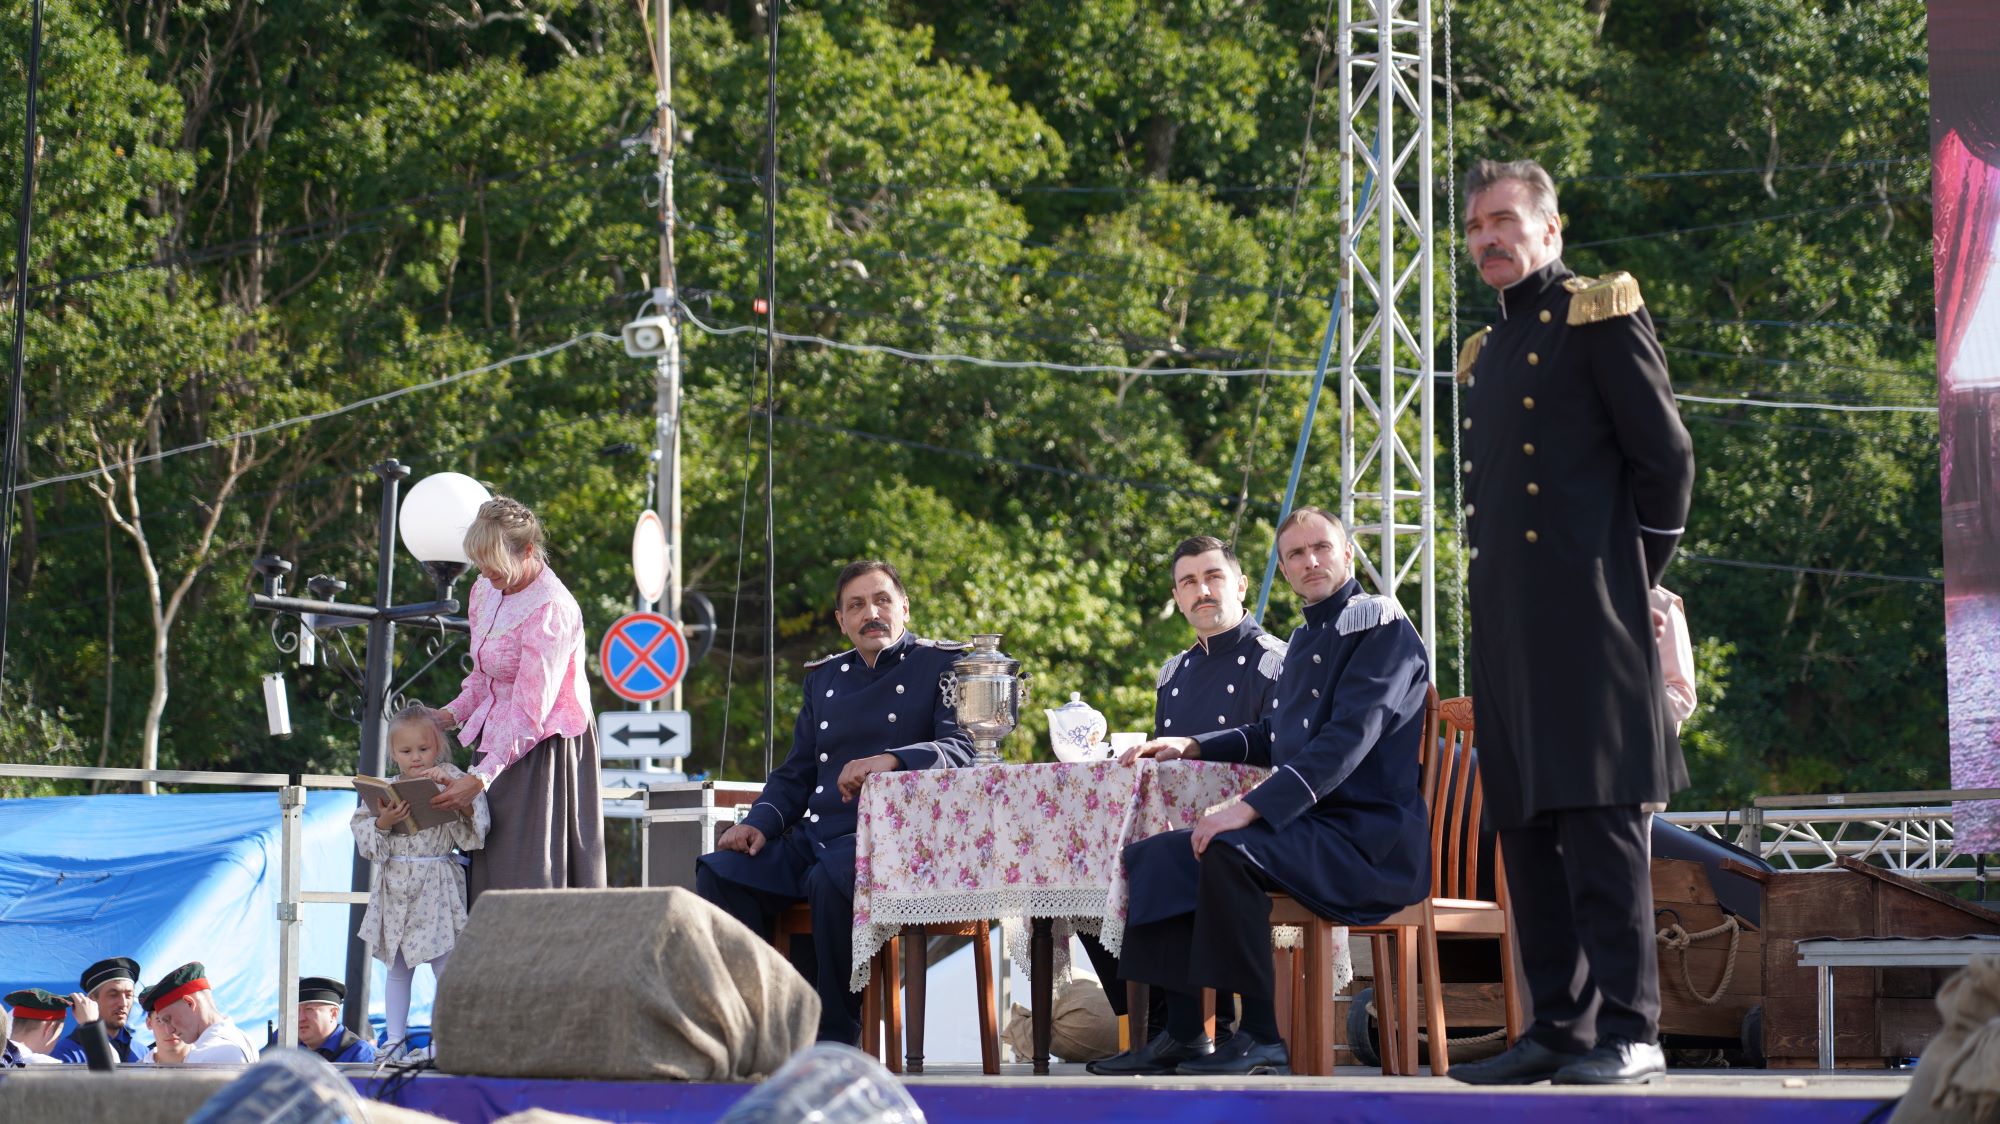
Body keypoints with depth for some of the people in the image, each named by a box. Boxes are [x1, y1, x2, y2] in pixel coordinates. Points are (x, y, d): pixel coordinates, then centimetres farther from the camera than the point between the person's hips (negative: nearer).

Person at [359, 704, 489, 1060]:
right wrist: (383, 822, -17)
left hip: (436, 887, -3)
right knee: (397, 968, 10)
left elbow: (472, 830, -11)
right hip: (395, 889, 3)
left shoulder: (450, 782, -2)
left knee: (445, 967, -3)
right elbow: (362, 834, 3)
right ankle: (394, 1040, 16)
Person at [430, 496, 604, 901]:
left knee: (530, 876, -11)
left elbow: (530, 714, -24)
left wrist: (480, 777, -28)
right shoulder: (486, 592, 6)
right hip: (499, 743, 8)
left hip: (544, 749, -8)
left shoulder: (549, 610, -20)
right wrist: (452, 714, 0)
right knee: (488, 876, 2)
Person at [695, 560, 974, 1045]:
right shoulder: (825, 677, 25)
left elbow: (963, 751, -10)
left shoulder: (942, 666, 6)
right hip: (815, 837, 7)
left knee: (831, 881, -38)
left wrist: (890, 760, -28)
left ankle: (837, 1038, -28)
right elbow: (796, 774, 26)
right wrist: (760, 822, 4)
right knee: (719, 873, -17)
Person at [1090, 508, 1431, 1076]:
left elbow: (1348, 738, -21)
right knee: (1154, 857, 3)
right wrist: (1193, 746, 19)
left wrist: (1250, 809, -28)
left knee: (1228, 852, -33)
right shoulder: (1303, 640, 19)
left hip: (1370, 836, -9)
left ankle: (1262, 1036, -26)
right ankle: (1183, 1033, 2)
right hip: (1311, 826, 9)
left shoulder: (1381, 625, -9)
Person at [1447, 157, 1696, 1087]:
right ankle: (1557, 1027, 10)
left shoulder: (1601, 317, 0)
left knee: (1599, 819, -11)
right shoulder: (1486, 354, 22)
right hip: (1507, 621, 8)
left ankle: (1628, 1033, -11)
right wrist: (1497, 592, 12)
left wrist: (1635, 580, -2)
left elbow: (1665, 455, -4)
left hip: (1585, 615, -8)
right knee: (1524, 827, 6)